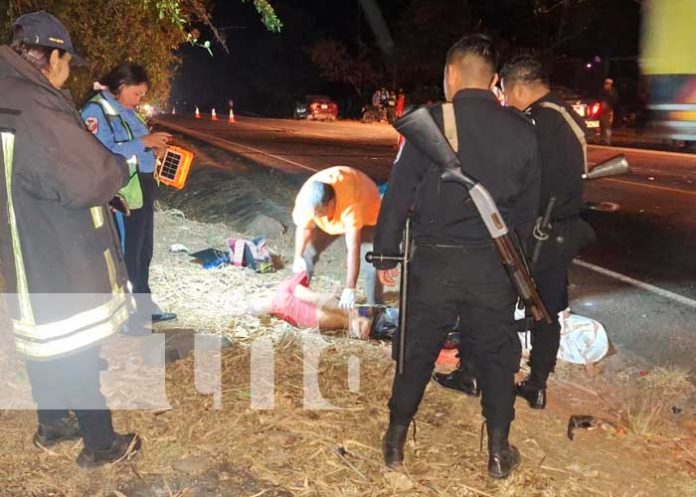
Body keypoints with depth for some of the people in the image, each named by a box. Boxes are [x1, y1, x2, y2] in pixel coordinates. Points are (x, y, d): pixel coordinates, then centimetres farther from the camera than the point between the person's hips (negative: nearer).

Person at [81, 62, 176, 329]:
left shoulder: (127, 110, 13)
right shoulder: (96, 110, -13)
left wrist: (155, 150, 2)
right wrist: (144, 142, -22)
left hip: (143, 187, 9)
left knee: (143, 250, 17)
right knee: (126, 253, -1)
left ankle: (144, 306, 31)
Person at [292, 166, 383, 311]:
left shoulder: (351, 202, -47)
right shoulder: (305, 198, -34)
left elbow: (353, 248, -47)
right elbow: (304, 227, -13)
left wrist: (349, 289, -49)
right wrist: (298, 257, -19)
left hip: (366, 213, -4)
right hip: (331, 216, 4)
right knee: (307, 253, 0)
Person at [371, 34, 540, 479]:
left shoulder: (429, 123, -9)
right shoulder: (523, 132, -1)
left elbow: (399, 193, -7)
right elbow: (529, 207, 6)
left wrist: (386, 253, 4)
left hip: (435, 260, -1)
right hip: (494, 265, 1)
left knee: (418, 352, 13)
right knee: (497, 356, 15)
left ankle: (396, 441, 27)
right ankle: (499, 451, 24)